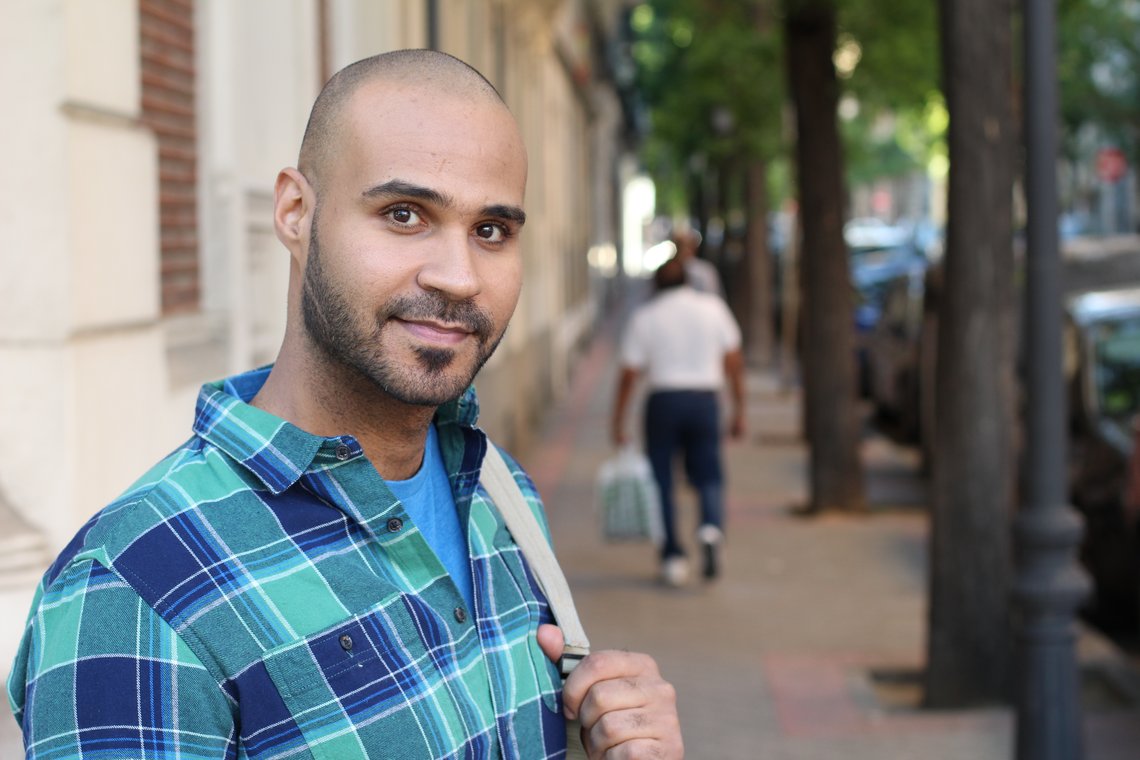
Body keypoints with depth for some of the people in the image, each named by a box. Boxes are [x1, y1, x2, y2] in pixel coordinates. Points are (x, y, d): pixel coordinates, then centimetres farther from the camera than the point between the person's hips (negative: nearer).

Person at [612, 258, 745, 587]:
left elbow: (628, 374, -1)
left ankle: (673, 558, 7)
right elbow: (734, 361, 5)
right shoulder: (713, 307, 7)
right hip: (705, 399, 1)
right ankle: (711, 526, -18)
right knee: (708, 475, 11)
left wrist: (618, 423, 4)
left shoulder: (644, 316, 2)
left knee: (662, 478, 9)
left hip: (663, 400, -1)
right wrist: (739, 410, 11)